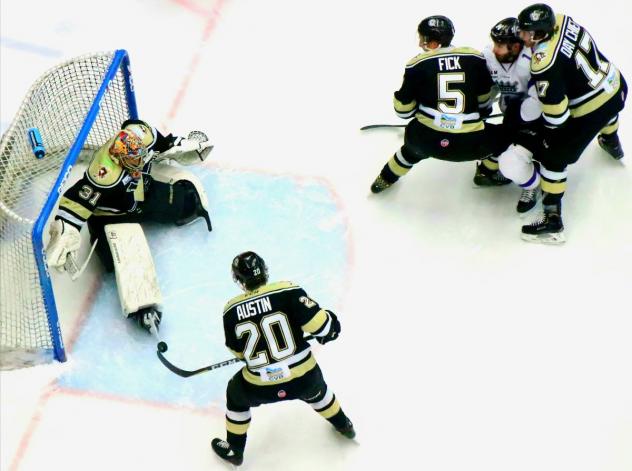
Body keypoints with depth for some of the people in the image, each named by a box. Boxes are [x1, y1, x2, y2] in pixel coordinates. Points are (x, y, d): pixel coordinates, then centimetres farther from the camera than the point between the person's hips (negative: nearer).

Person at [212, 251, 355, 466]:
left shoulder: (232, 310, -6)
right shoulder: (288, 292, -15)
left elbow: (238, 351, 8)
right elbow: (320, 324, -18)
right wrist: (330, 326, 5)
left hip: (260, 386, 0)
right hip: (303, 378, 0)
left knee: (236, 394, 32)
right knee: (315, 389, 36)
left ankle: (234, 449, 43)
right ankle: (342, 424, 55)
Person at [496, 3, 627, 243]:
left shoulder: (544, 64, -30)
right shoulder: (562, 21, -10)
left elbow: (556, 111, -23)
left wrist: (548, 139, -6)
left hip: (591, 110, -8)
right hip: (616, 87, 8)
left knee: (554, 157, 2)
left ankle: (552, 219, 4)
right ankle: (611, 142, 75)